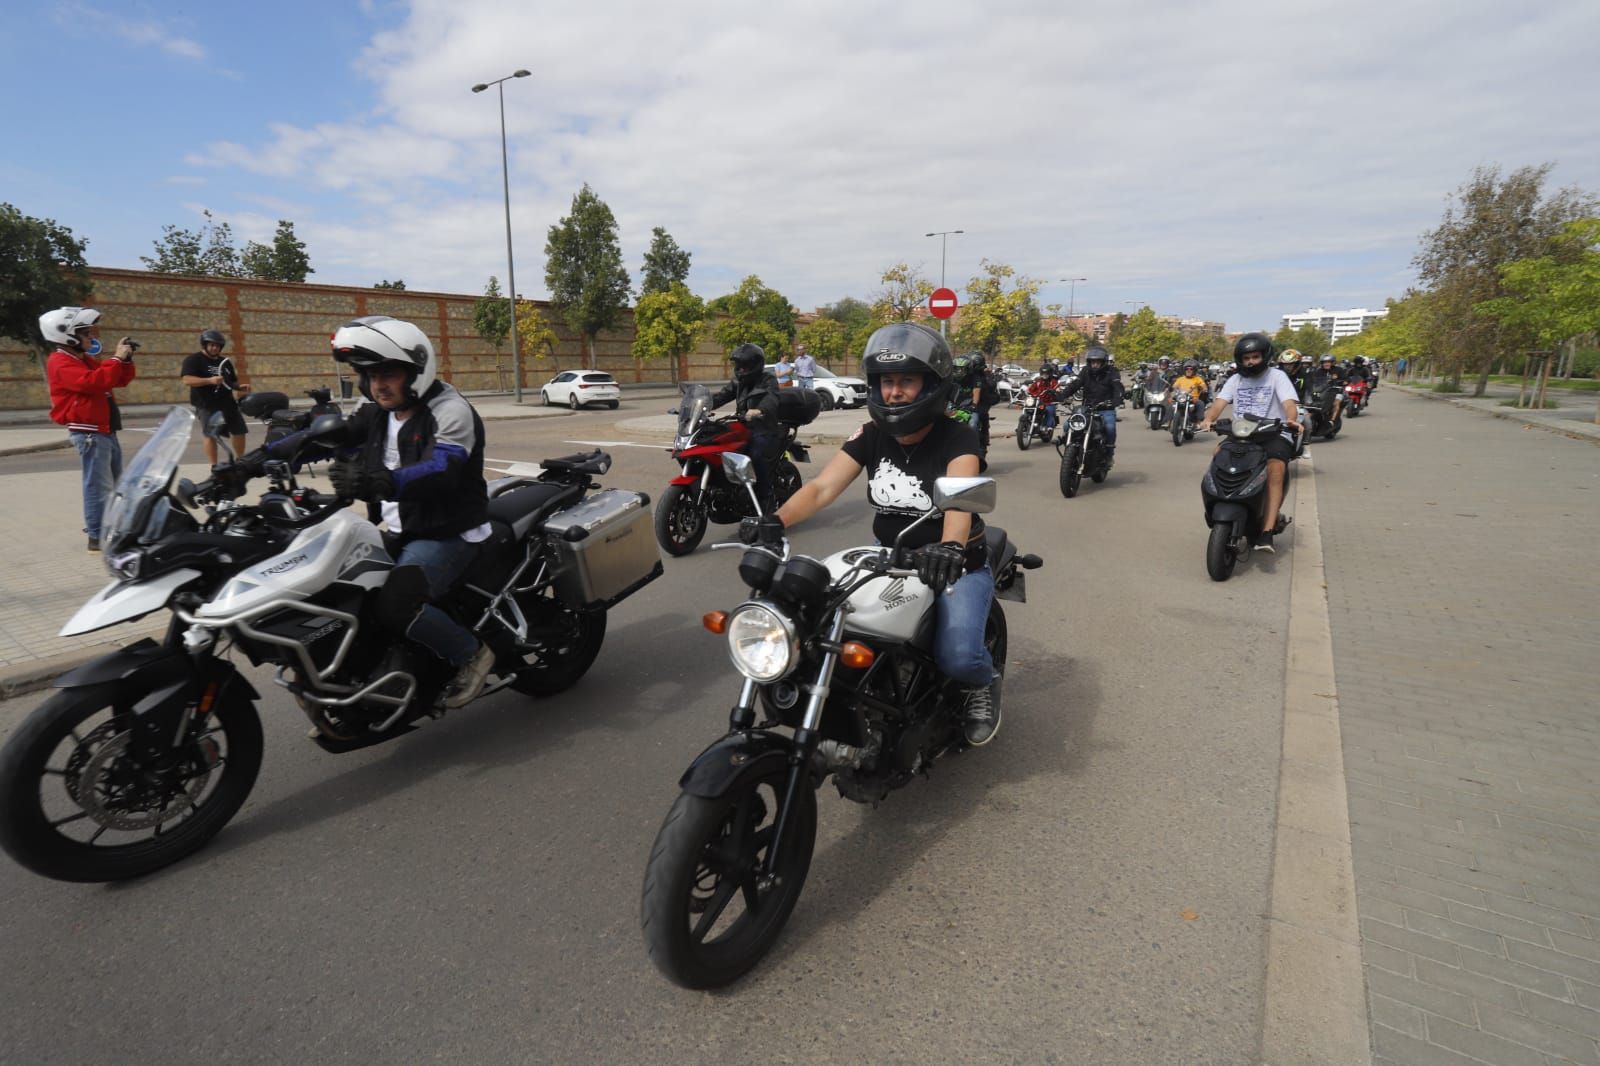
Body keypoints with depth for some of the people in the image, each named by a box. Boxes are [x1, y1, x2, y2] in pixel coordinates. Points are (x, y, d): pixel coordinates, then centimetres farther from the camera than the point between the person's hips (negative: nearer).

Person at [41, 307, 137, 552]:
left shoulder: (85, 360, 17)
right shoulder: (61, 363, -12)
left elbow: (120, 380, 20)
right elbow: (92, 382, -28)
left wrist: (125, 360, 3)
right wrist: (116, 359, -21)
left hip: (105, 431, 10)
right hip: (89, 433, -10)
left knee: (114, 484, 18)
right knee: (99, 486, -11)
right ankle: (98, 537, -9)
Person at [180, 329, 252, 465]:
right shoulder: (193, 360, -4)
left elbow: (231, 382, 26)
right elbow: (187, 380, -17)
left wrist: (240, 387, 3)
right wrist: (209, 380, -29)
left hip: (228, 403, 7)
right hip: (207, 405, -6)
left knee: (239, 431, 8)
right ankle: (214, 467, -4)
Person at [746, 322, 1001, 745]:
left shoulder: (956, 437, -15)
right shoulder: (870, 437, -2)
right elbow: (822, 487, -15)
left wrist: (951, 547, -57)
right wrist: (777, 521, -35)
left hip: (955, 565, -4)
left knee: (957, 657, -26)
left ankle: (982, 683, 13)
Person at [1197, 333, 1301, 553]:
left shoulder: (1277, 376, 4)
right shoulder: (1236, 380, 14)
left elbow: (1289, 403, -12)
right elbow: (1219, 402, -1)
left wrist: (1291, 419, -36)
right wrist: (1208, 419, -24)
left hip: (1274, 434, -4)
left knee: (1276, 469, -31)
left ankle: (1266, 532, -36)